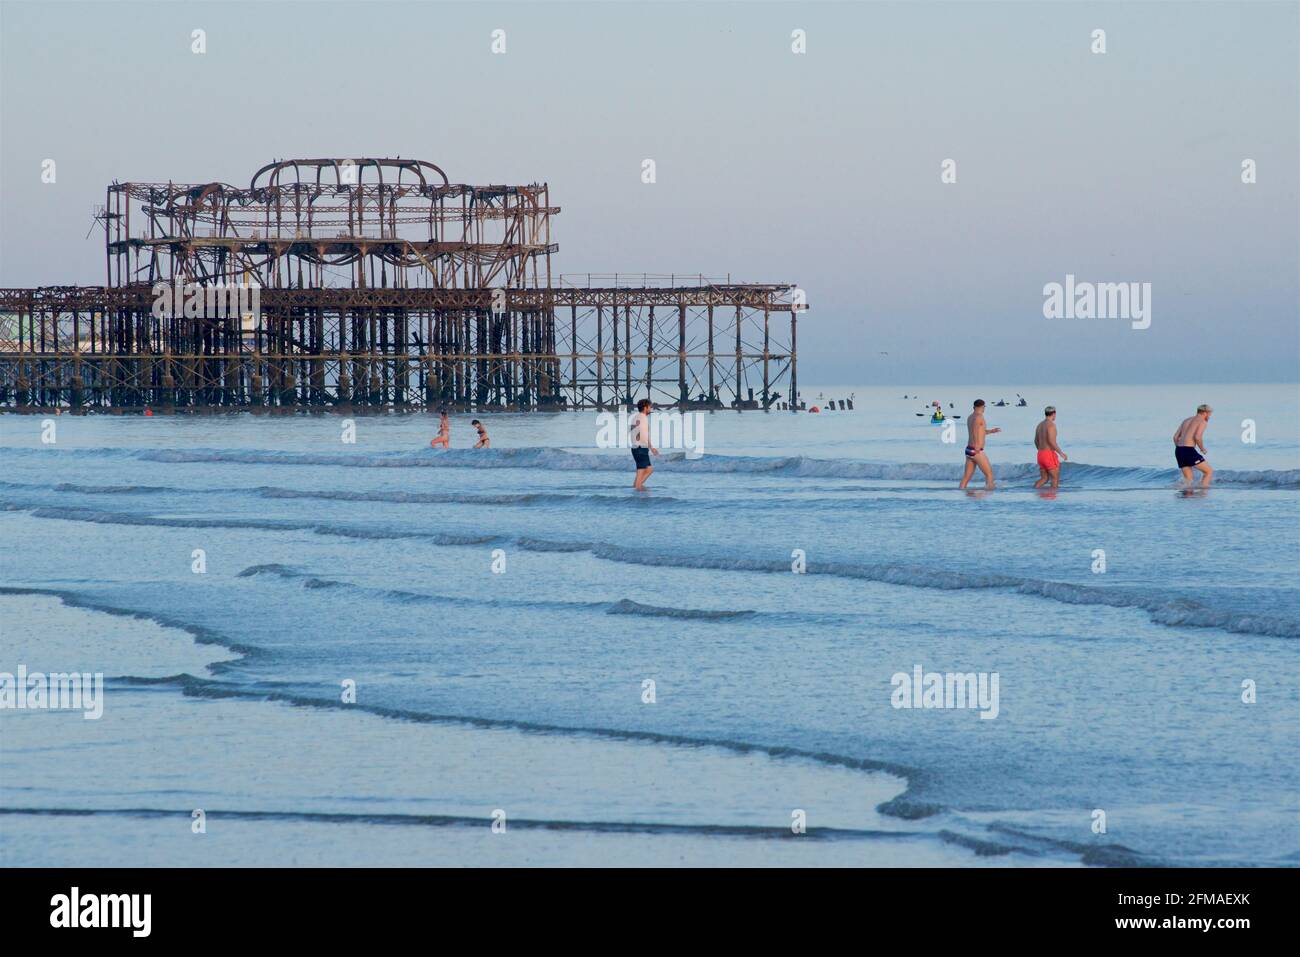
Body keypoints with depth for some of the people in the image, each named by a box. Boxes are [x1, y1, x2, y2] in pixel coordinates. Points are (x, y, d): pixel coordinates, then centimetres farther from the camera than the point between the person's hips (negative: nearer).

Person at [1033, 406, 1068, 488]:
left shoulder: (1040, 425, 13)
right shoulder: (1051, 425, -14)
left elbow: (1036, 441, 21)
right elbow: (1052, 441, -23)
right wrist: (1061, 453, -15)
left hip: (1040, 454, 8)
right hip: (1050, 455, -8)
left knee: (1044, 479, 12)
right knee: (1055, 479, 3)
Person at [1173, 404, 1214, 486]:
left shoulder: (1186, 420, 23)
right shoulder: (1203, 422, 0)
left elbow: (1175, 437, 19)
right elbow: (1197, 437, -17)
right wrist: (1203, 449, 0)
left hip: (1178, 450, 8)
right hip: (1189, 451, -8)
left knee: (1188, 480, 14)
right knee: (1209, 471, 2)